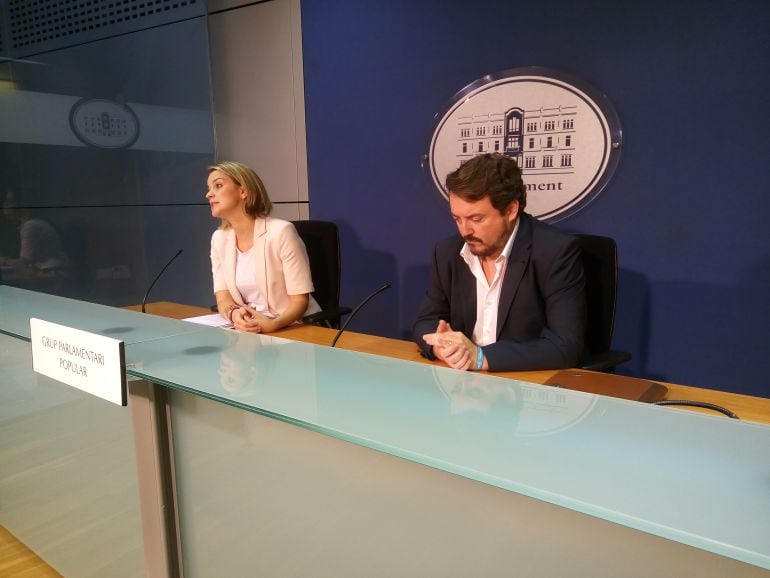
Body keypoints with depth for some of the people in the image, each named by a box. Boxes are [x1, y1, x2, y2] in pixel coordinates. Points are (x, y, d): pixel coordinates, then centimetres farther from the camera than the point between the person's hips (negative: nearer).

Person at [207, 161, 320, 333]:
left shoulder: (281, 232, -15)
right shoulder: (219, 239, 3)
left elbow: (300, 299, -14)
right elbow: (223, 297, -1)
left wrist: (273, 324, -32)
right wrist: (235, 314, -23)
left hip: (296, 328, -4)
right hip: (251, 329, 4)